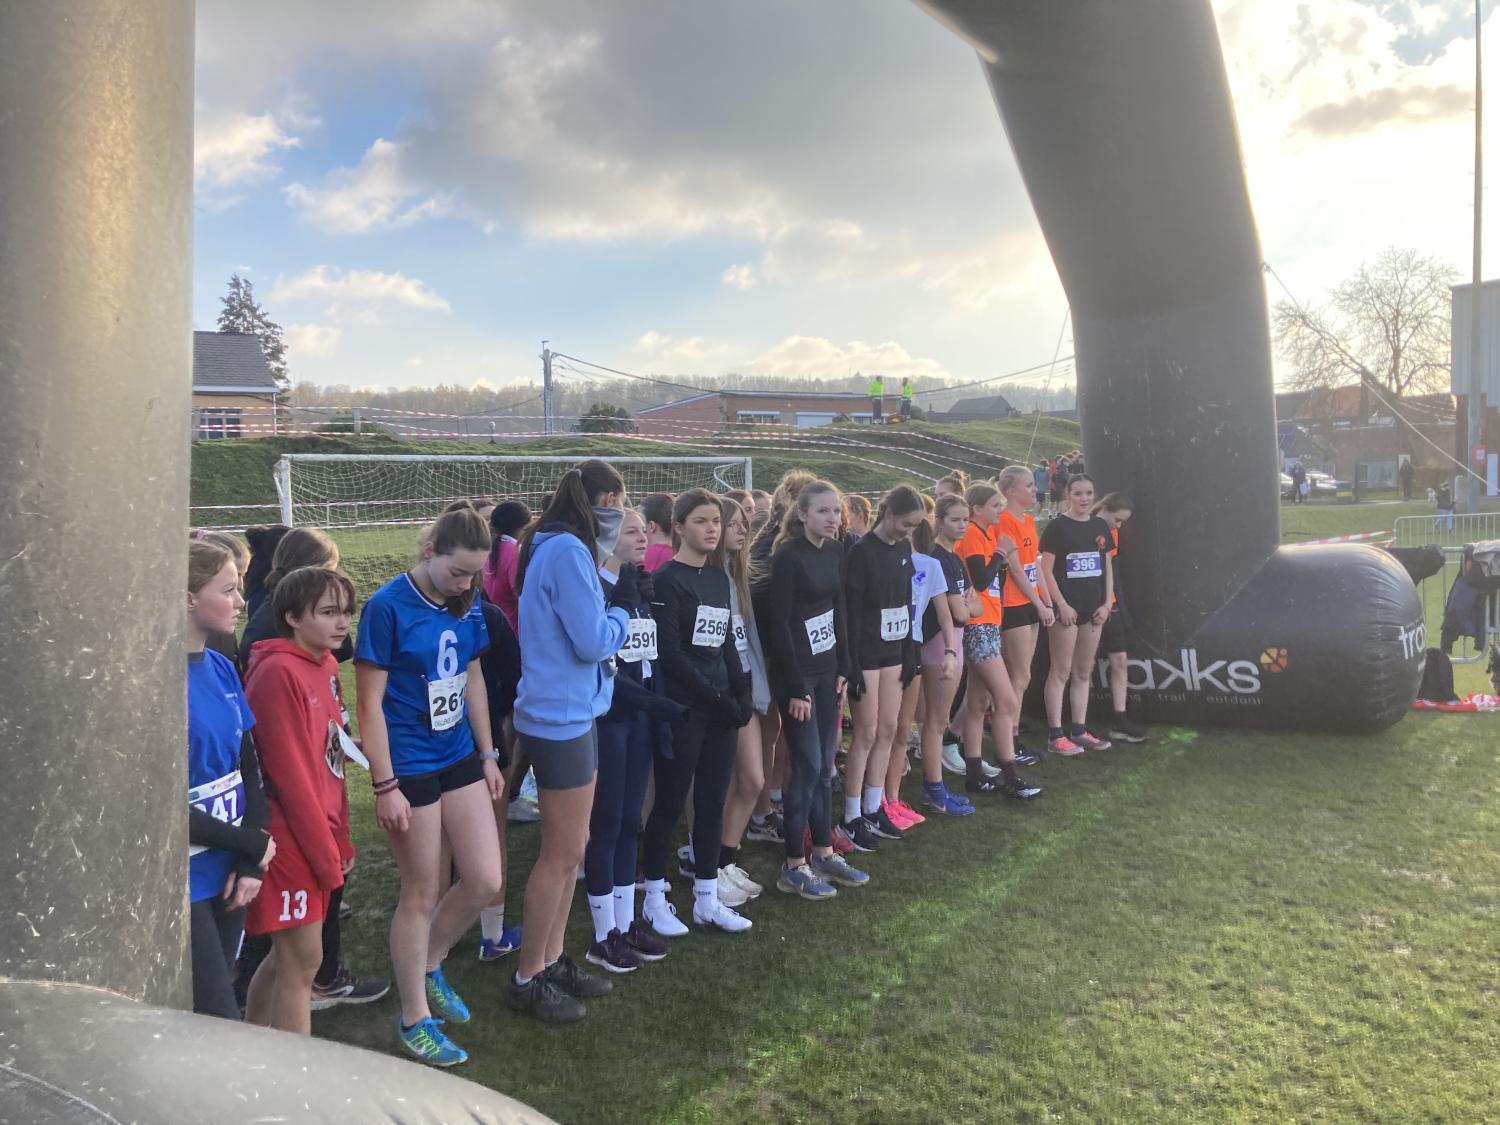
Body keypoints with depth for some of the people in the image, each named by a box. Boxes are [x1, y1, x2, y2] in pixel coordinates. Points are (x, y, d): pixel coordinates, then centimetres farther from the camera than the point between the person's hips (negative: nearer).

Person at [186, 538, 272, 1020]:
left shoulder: (221, 669, 5)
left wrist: (250, 862, -4)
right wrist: (254, 845, -8)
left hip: (227, 873, 7)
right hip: (182, 885, -7)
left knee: (215, 1020, 17)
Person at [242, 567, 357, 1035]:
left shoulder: (324, 664, 8)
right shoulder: (278, 672, -18)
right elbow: (289, 775, -19)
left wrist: (341, 839, 12)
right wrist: (327, 855, -14)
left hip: (318, 834, 9)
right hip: (290, 839, -9)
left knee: (286, 956, 18)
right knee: (302, 960, 0)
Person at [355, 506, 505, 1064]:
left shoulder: (466, 604, 2)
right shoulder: (387, 607, -17)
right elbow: (370, 703, -15)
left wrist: (488, 755, 14)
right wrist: (385, 786, -16)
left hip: (460, 758, 6)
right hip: (410, 767, -6)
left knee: (485, 880, 7)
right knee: (422, 893, 5)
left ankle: (429, 966, 34)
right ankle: (414, 1019, 25)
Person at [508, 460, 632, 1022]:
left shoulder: (555, 547, 12)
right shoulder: (568, 551, -19)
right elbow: (594, 642, -20)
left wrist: (611, 599, 3)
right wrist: (622, 605, -4)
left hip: (567, 713, 10)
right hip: (561, 717, -10)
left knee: (570, 848, 18)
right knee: (562, 854, 2)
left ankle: (552, 959, 30)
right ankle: (529, 978, 15)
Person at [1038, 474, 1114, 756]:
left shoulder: (1100, 526, 11)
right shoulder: (1057, 526, -6)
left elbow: (1107, 567, 15)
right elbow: (1046, 569, -9)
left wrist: (1107, 603, 5)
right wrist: (1061, 605, -14)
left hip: (1093, 609, 6)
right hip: (1066, 608, -6)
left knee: (1084, 672, 11)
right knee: (1061, 672, -3)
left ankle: (1080, 731, 19)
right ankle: (1055, 735, 1)